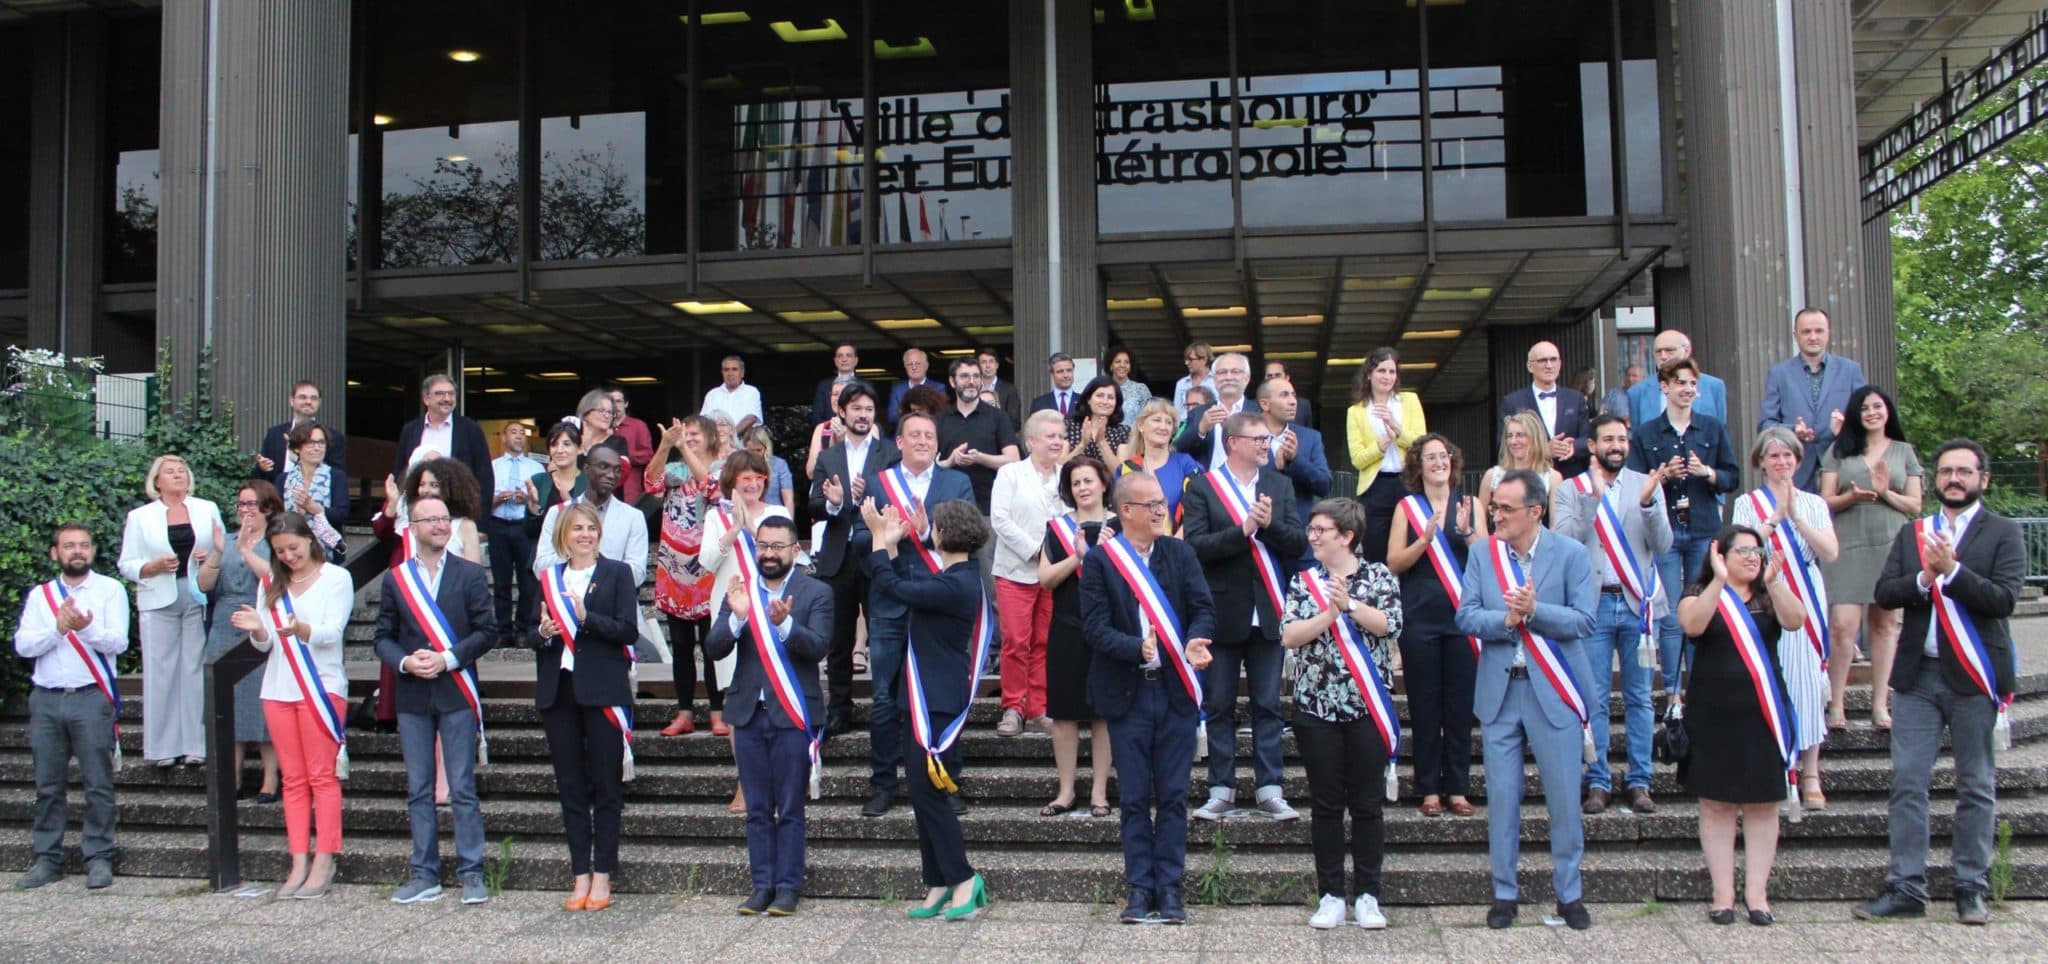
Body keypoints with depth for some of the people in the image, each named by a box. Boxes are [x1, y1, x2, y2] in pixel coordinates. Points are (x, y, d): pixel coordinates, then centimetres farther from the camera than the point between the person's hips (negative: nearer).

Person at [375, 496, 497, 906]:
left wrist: (446, 659, -13)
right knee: (418, 790, 7)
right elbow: (384, 637, 8)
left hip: (456, 693, -2)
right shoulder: (395, 578, 8)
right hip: (412, 697, 2)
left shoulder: (470, 574, 3)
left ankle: (471, 873, 5)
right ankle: (425, 874, 15)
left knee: (463, 789, -1)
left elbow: (487, 631, -2)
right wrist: (405, 662, -11)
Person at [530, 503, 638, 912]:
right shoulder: (549, 579, 14)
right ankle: (581, 875, 12)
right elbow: (535, 636, 13)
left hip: (602, 691, -4)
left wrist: (586, 619, -19)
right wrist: (543, 633, -9)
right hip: (558, 692, 4)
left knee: (606, 786, 1)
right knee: (570, 787, 6)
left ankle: (602, 875, 7)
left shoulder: (617, 573, 2)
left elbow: (628, 631, -8)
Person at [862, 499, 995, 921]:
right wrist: (892, 543, 16)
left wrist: (881, 538, -10)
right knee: (925, 794, 12)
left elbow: (892, 587, -20)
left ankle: (964, 881, 1)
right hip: (928, 697, 10)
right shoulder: (959, 577, 9)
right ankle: (940, 886, 18)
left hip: (939, 702, -10)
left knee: (927, 791, -7)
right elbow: (907, 582, 18)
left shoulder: (955, 585, -21)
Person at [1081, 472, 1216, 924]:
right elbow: (1095, 626, -9)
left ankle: (1169, 888, 14)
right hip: (1127, 693, -2)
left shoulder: (1181, 553, 6)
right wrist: (1137, 649, -26)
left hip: (1176, 690, 2)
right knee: (1134, 797, 5)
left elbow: (1203, 608, 0)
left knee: (1173, 796, 6)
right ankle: (1140, 887, 14)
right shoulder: (1099, 560, -3)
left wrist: (1195, 642, -21)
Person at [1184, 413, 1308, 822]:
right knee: (1219, 706, 5)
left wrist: (1271, 525, -15)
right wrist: (1243, 530, -20)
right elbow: (1195, 544, -13)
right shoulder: (1202, 488, -2)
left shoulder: (1280, 485, 10)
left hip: (1268, 612, 3)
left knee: (1268, 706, 5)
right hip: (1222, 613, -3)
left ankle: (1268, 789, 12)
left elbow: (1299, 543, 2)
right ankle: (1222, 789, 13)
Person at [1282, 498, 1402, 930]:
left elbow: (1389, 624, -13)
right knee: (1326, 805, 5)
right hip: (1317, 708, 1)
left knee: (1368, 805, 4)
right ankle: (1331, 896, 14)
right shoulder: (1304, 581, 6)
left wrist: (1349, 603, -20)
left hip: (1368, 708, -1)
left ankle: (1366, 896, 13)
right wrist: (1331, 613, -15)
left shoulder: (1379, 576, 2)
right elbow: (1289, 635, -5)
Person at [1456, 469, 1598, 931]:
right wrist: (1505, 619, -18)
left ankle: (1569, 894, 18)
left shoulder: (1571, 554, -3)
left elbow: (1583, 621, -9)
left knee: (1565, 798, 4)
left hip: (1553, 691, -2)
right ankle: (1504, 893, 18)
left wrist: (1534, 611, -22)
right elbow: (1465, 615, -1)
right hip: (1499, 691, 2)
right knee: (1501, 798, 7)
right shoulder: (1483, 553, 5)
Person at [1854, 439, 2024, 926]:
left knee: (1976, 788, 5)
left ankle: (1972, 889, 14)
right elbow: (1884, 592, 2)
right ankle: (1906, 887, 6)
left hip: (1974, 677, -3)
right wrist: (1925, 577, -15)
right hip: (1919, 675, 3)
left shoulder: (2004, 533, 2)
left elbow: (2003, 598, -11)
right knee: (1907, 784, 1)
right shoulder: (1911, 534, 13)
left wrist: (1952, 569, -19)